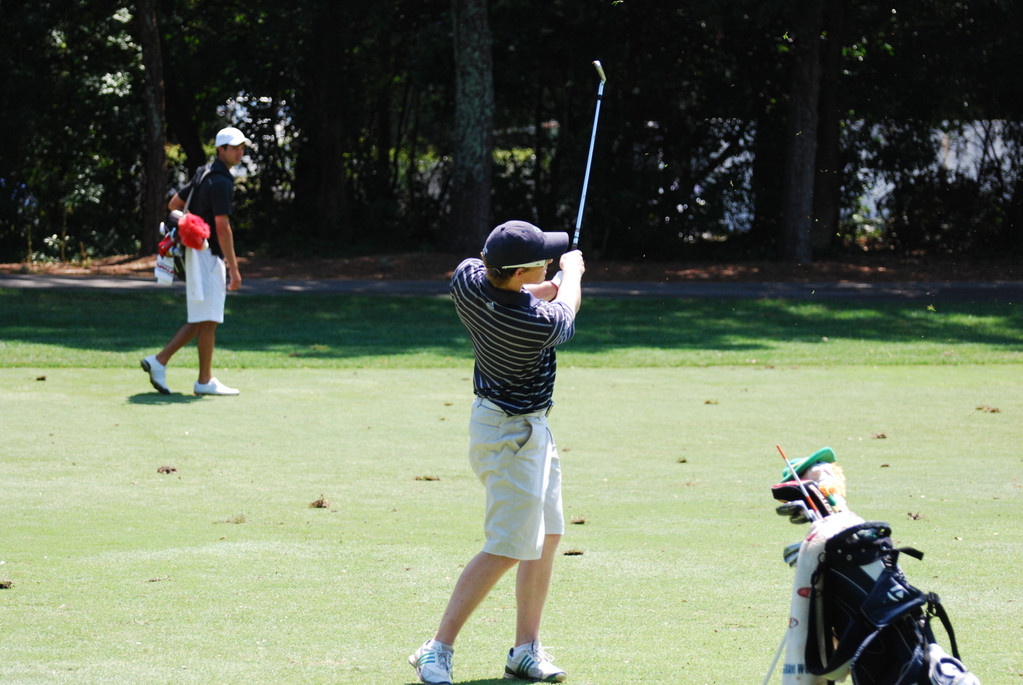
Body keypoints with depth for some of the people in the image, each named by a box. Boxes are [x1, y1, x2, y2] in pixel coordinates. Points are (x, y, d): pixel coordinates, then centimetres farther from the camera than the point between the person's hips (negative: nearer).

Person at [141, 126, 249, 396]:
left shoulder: (204, 175, 14)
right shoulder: (221, 182, -16)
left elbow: (174, 204, 22)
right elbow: (222, 227, -21)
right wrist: (234, 269, -20)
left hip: (197, 251, 10)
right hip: (208, 255, -10)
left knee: (200, 321, 12)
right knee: (208, 320, -4)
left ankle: (159, 361, 9)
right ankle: (205, 381, 1)